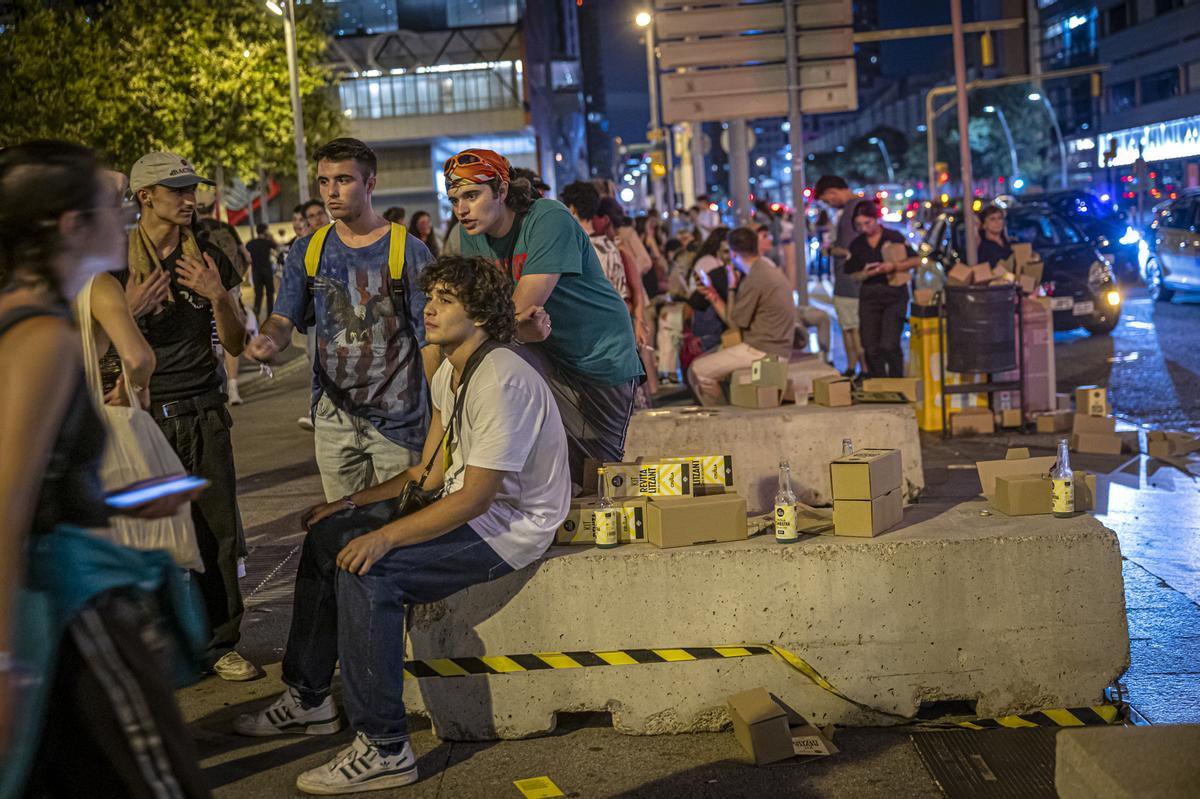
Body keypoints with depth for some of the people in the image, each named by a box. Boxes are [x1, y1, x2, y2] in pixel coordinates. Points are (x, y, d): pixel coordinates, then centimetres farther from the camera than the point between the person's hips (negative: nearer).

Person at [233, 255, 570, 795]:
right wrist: (352, 506, 9)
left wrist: (384, 536, -27)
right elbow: (429, 474, 15)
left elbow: (475, 498, -26)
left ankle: (384, 749, -18)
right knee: (327, 535, 9)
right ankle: (308, 699, 19)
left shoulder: (500, 381, -23)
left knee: (367, 572, -25)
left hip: (510, 526, -10)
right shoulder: (448, 375, 9)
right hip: (469, 506, 11)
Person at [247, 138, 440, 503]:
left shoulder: (409, 252, -6)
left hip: (397, 417, -3)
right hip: (334, 417, 4)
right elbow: (284, 319, 2)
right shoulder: (307, 252, 6)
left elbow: (430, 341, -6)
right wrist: (268, 341, -23)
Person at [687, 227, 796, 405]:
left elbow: (736, 322, -11)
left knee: (698, 370, -8)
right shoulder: (772, 269, 13)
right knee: (706, 359, 19)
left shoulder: (755, 278, -19)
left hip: (762, 350, -10)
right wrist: (716, 300, 19)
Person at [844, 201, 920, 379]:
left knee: (889, 345, -14)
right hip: (869, 296, 4)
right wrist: (866, 273, -10)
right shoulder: (856, 245, 8)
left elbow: (916, 261, -1)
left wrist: (894, 267, -15)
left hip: (894, 293, -4)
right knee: (871, 347, 3)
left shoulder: (894, 237, -1)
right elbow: (852, 275, 10)